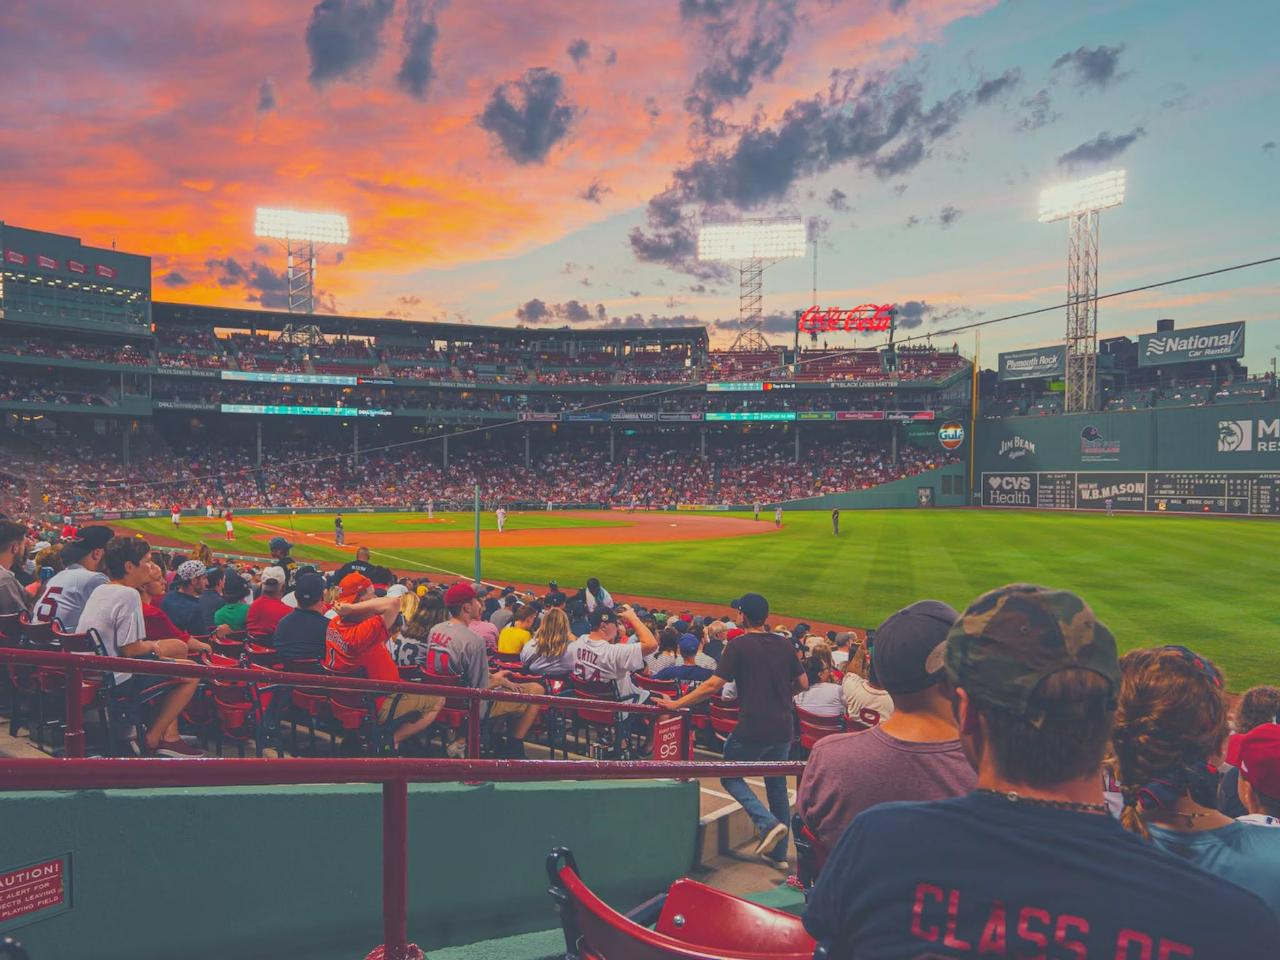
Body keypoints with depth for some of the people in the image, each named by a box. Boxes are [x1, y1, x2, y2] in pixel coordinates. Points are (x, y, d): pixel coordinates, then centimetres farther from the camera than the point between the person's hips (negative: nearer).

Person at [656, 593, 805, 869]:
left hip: (752, 729, -6)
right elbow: (803, 684, 10)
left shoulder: (740, 645, -11)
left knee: (730, 776, 13)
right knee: (777, 785, 18)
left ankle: (768, 822, -7)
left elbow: (714, 685, -16)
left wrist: (677, 704, -10)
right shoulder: (785, 644, 5)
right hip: (783, 729, 6)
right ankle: (779, 854, 24)